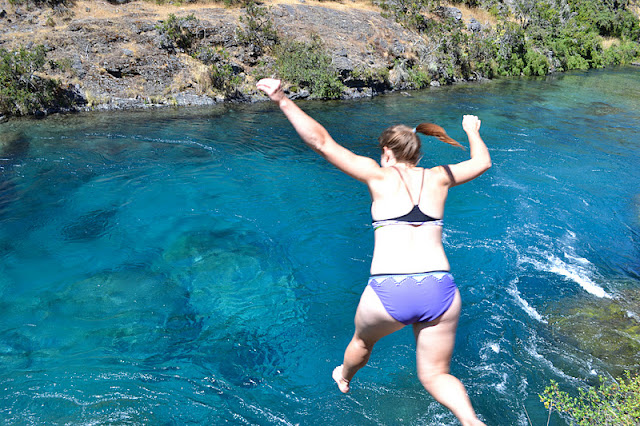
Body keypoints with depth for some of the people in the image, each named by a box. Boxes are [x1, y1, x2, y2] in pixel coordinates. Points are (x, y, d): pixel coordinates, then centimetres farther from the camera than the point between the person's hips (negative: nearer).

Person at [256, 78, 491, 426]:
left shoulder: (379, 175, 4)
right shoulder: (437, 177, 13)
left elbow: (322, 142, -2)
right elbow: (482, 161, 33)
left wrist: (283, 100, 1)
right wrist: (472, 131, 51)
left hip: (388, 292, -2)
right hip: (440, 290, 3)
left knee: (362, 341, 31)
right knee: (435, 375, 20)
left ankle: (343, 378, 60)